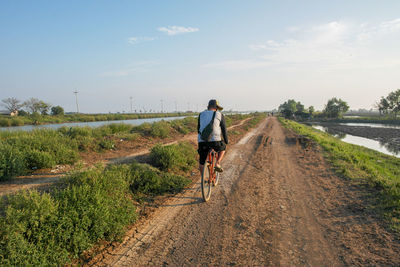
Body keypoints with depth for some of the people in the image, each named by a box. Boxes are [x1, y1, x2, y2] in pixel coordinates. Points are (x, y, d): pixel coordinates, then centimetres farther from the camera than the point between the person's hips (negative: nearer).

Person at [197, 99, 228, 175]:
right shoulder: (220, 115, 8)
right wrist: (226, 141, 21)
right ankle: (217, 164, 12)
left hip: (202, 141, 2)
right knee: (222, 148, 30)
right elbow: (224, 129, 10)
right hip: (215, 141, -2)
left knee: (201, 162, 16)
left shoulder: (201, 114, 15)